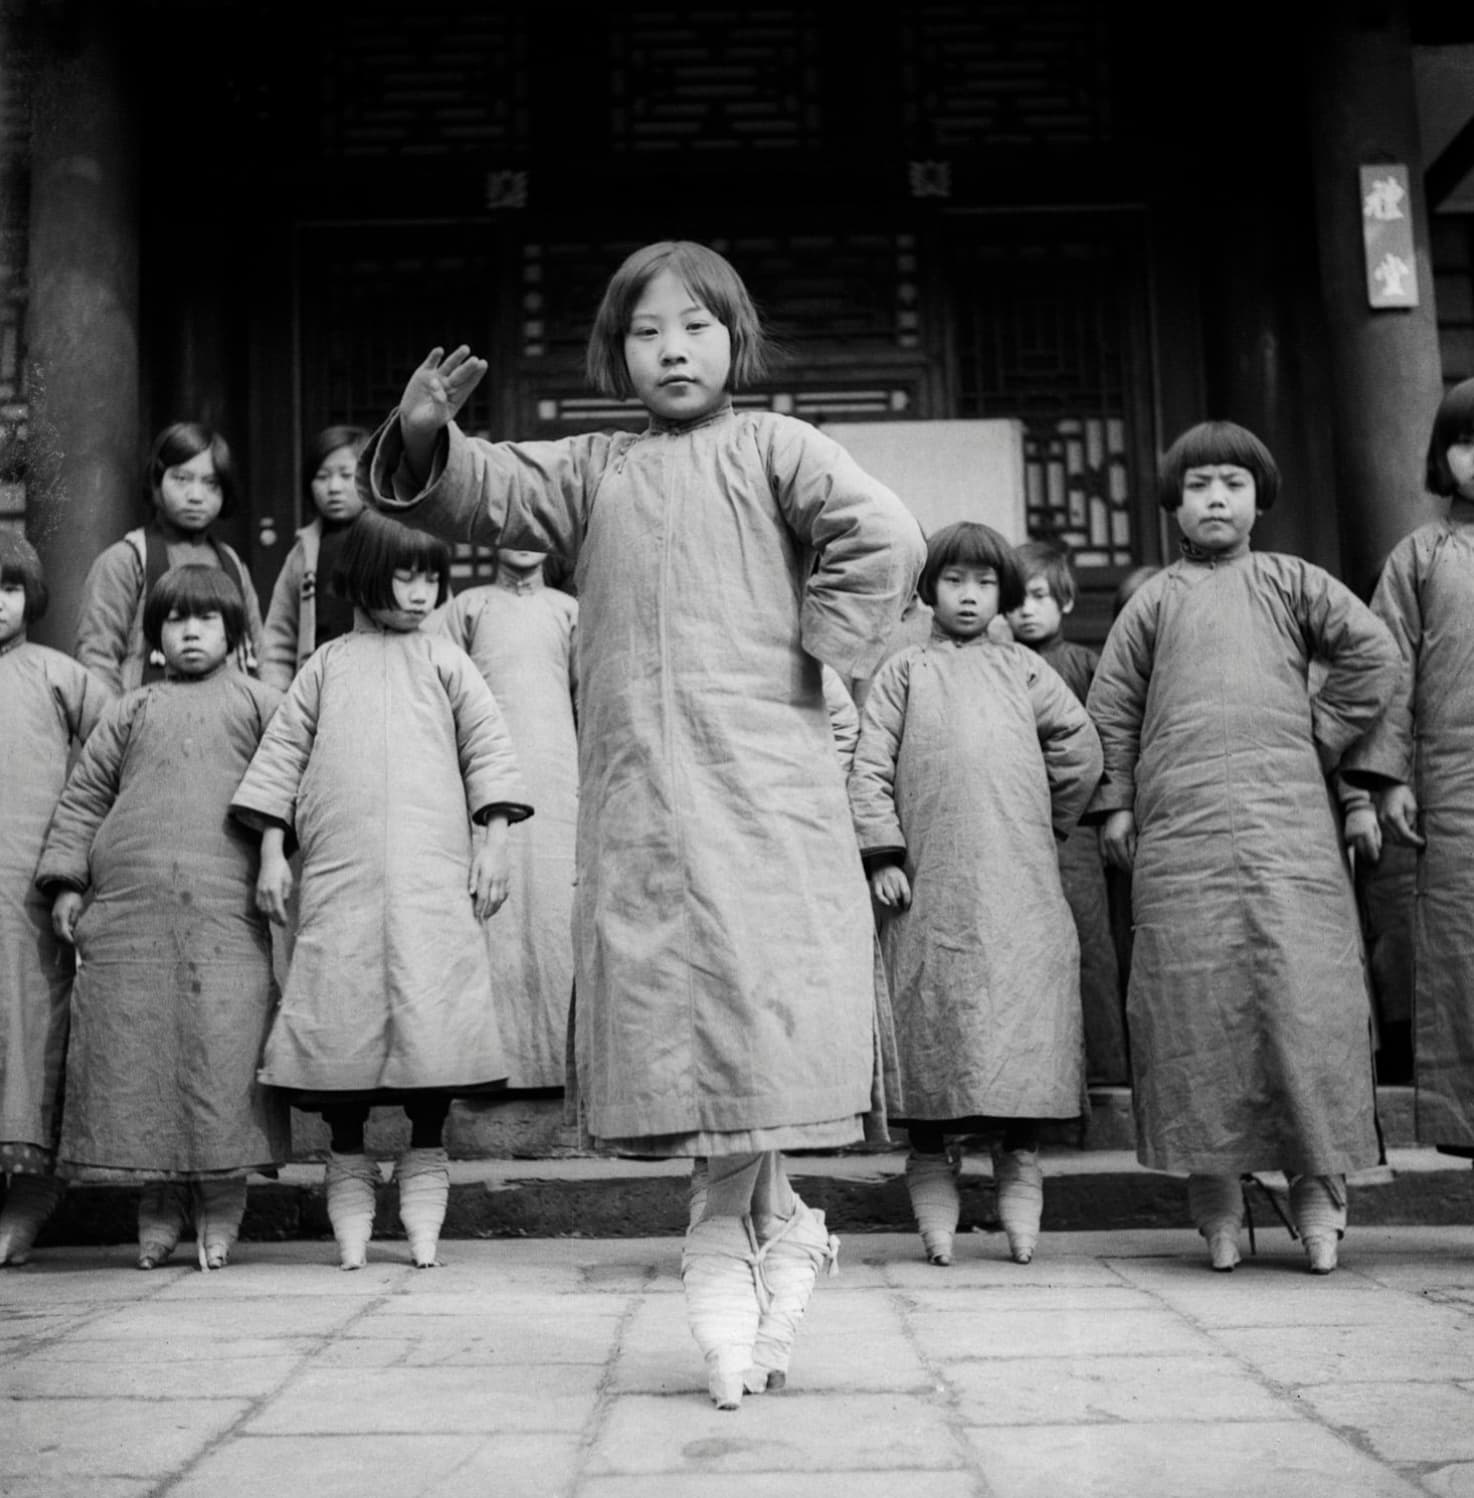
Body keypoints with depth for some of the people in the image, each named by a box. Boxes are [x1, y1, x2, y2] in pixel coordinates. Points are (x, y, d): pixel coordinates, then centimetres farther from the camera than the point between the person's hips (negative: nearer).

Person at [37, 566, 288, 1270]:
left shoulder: (258, 703, 16)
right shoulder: (127, 713, 20)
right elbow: (82, 798, 18)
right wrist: (65, 881, 7)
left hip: (228, 909, -2)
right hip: (127, 910, 2)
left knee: (225, 1051, -8)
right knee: (134, 1050, 0)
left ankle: (221, 1206, 3)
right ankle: (159, 1198, 13)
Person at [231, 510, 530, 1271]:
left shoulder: (444, 660, 13)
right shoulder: (326, 666, 14)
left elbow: (487, 744, 8)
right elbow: (281, 753, 12)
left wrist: (493, 840, 0)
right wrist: (271, 851, 5)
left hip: (434, 877, 0)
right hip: (339, 877, 1)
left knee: (431, 1017, -5)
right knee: (340, 1017, 0)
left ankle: (424, 1167, 9)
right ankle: (348, 1173, 14)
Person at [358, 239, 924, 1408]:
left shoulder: (771, 447, 4)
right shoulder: (592, 469, 17)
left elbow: (885, 537, -7)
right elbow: (481, 496, 12)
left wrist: (815, 654, -8)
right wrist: (425, 440, -8)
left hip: (759, 770, -4)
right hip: (634, 785, 4)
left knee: (759, 994, -7)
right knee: (663, 999, 2)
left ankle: (733, 1236, 9)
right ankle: (774, 1224, 18)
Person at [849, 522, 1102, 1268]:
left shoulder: (1022, 669, 18)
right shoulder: (904, 670, 13)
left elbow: (1080, 748, 16)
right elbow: (869, 766, 5)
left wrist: (1047, 822, 14)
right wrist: (882, 854, -4)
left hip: (1020, 885, 1)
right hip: (930, 882, -1)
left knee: (1022, 1016, -3)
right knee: (930, 1015, -1)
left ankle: (1019, 1166, 5)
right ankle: (931, 1173, 7)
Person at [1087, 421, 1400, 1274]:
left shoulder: (1292, 584, 15)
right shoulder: (1154, 601, 16)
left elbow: (1375, 653, 10)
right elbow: (1113, 705, 15)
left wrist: (1319, 738, 4)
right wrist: (1115, 802, 8)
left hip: (1289, 822, 0)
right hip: (1178, 831, 1)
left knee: (1304, 994, -9)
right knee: (1197, 1004, -3)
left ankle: (1317, 1182, 2)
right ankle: (1217, 1192, 4)